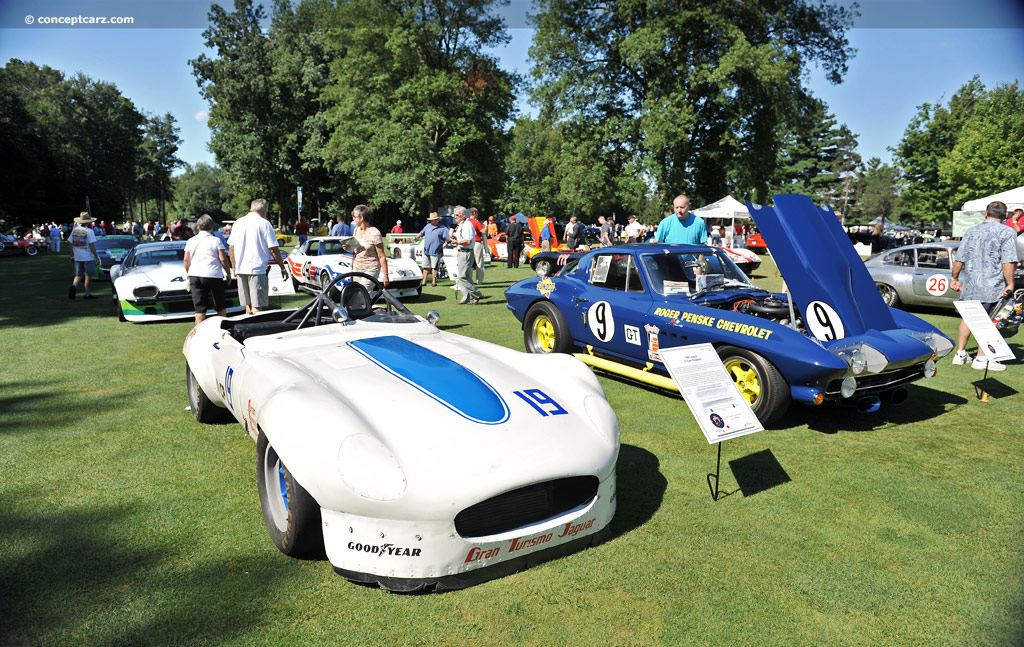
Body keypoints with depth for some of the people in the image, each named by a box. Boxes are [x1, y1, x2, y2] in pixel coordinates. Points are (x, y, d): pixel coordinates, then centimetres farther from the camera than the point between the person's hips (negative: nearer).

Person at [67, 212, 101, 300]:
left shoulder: (74, 230, 6)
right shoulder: (89, 231, -12)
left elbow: (71, 244, 9)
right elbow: (91, 246, -15)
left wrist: (72, 256, 18)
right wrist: (96, 257, -8)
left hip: (77, 257, 5)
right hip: (88, 257, -5)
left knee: (78, 275, 15)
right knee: (88, 275, 6)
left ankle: (73, 286, -12)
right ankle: (87, 294, 12)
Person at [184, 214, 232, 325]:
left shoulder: (191, 241, 12)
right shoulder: (216, 240, 2)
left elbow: (186, 260, 9)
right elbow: (223, 259, -5)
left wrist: (189, 275, 19)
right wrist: (228, 273, 6)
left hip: (194, 275, 3)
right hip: (213, 275, -3)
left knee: (199, 309, 2)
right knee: (221, 307, 13)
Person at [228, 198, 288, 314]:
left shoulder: (238, 223, 11)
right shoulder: (264, 224, -5)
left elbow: (231, 247, 13)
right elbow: (273, 249, -8)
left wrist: (234, 268, 21)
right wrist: (283, 268, 0)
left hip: (241, 270, 6)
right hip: (258, 270, -6)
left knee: (248, 305, 14)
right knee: (257, 306, -7)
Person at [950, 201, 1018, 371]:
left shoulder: (971, 231, 10)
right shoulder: (1007, 232, -4)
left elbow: (959, 259, 11)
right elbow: (1008, 262, -13)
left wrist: (955, 278, 21)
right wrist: (1010, 284, -11)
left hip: (970, 285, 5)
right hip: (993, 286, -5)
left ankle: (960, 353, 18)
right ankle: (981, 358, 3)